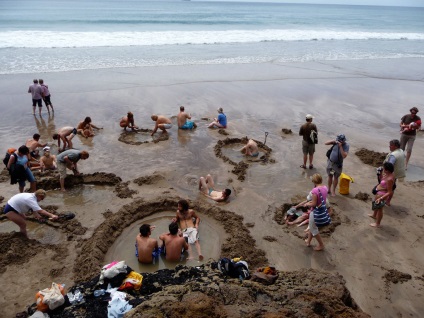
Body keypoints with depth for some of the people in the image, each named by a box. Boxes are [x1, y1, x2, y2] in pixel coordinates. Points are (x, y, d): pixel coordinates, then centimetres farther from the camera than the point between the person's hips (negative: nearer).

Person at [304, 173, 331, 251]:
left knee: (313, 229, 14)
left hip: (317, 212, -8)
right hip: (323, 210, 8)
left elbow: (314, 204, -23)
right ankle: (308, 241, 42)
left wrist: (307, 204, -4)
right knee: (312, 226, 26)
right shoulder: (325, 188, -3)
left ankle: (321, 245, 27)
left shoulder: (315, 190, -28)